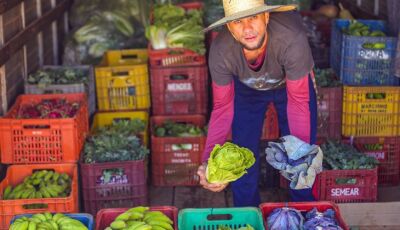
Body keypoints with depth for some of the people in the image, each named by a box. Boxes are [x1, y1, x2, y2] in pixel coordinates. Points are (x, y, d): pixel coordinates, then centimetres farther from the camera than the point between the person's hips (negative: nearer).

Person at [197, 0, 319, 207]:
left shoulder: (292, 39, -43)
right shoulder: (220, 51, -35)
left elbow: (298, 101, -32)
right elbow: (222, 107, -23)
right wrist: (208, 160, -34)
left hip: (292, 83, -1)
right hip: (246, 89, 1)